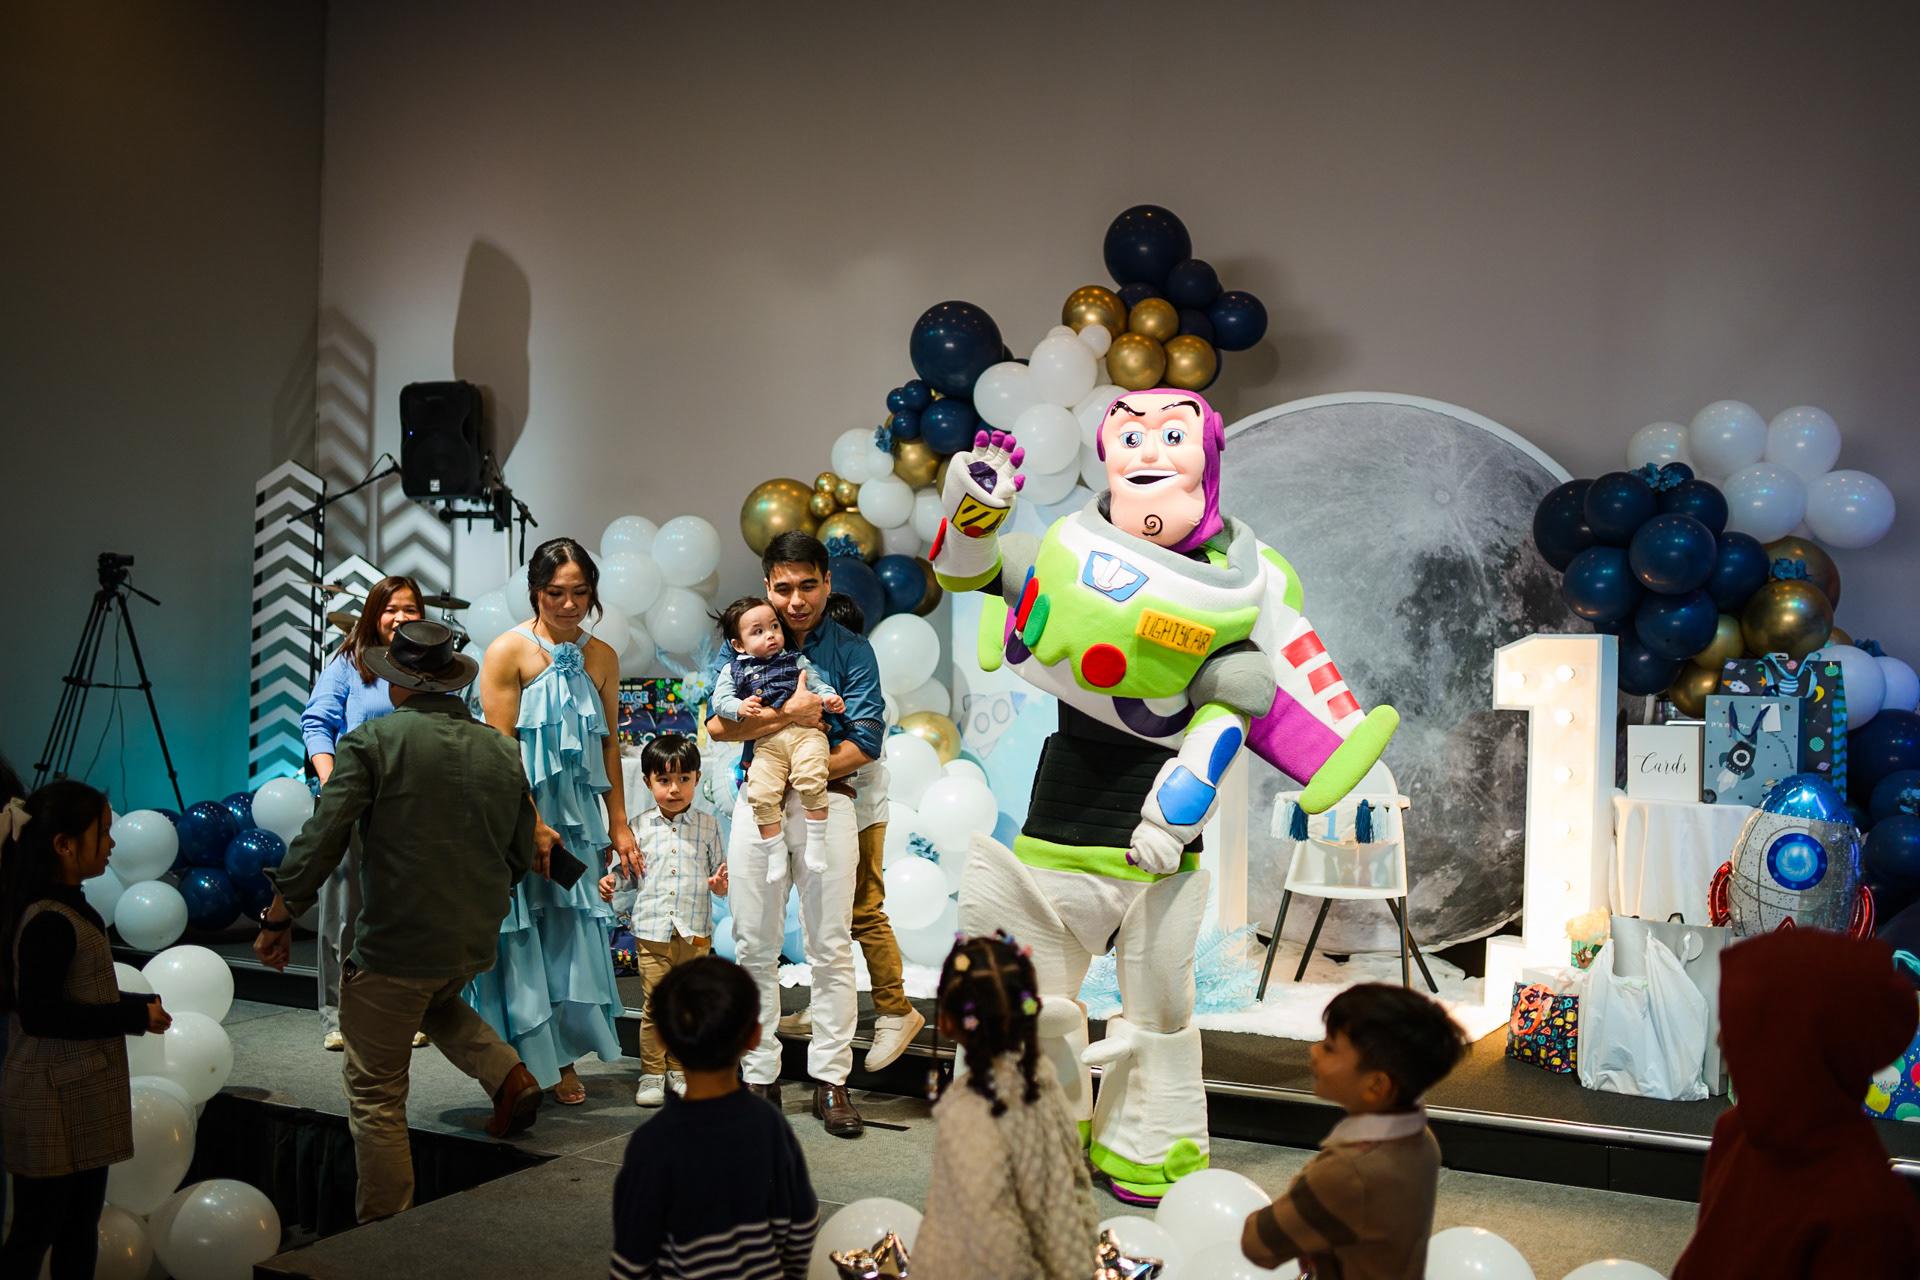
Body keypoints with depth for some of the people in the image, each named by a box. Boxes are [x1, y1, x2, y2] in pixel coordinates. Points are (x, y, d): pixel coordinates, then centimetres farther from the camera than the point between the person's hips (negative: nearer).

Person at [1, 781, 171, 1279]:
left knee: (81, 1223, 17)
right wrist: (136, 1018, -19)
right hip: (52, 1101, -10)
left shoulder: (69, 910, 8)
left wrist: (135, 1004, 4)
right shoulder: (48, 922, -21)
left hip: (84, 1094, 10)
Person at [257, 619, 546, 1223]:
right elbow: (522, 857, 12)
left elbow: (321, 840, -14)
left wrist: (278, 916, -4)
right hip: (476, 946, 6)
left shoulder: (373, 742, -10)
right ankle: (508, 1075, 16)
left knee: (376, 1095, 7)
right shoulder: (502, 751, 5)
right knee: (437, 1003, 37)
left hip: (397, 943, -6)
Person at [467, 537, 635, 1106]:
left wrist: (618, 824, 8)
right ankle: (526, 1063, 14)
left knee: (571, 928, 6)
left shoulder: (602, 656, 7)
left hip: (575, 812, 4)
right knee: (522, 930, 2)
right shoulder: (508, 652, -9)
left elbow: (608, 744, 11)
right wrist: (532, 825, -17)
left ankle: (561, 1054, 19)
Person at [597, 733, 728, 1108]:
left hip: (694, 933, 0)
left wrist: (721, 884, -14)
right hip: (651, 932, 0)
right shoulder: (638, 827, 5)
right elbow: (629, 875, 11)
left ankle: (679, 1070, 21)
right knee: (654, 1005, 2)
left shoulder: (707, 826, 4)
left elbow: (719, 869, 8)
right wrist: (611, 887, -9)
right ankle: (652, 1073, 14)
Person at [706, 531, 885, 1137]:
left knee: (831, 946, 0)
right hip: (758, 802, 2)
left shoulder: (851, 649, 5)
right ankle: (760, 1076, 15)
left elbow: (865, 742, -4)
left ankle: (830, 1080, 8)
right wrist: (789, 715, -16)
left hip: (826, 799, -1)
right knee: (755, 946, 5)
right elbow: (718, 725, -6)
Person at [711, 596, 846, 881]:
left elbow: (817, 683, 16)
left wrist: (829, 698, -5)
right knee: (761, 793, -19)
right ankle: (775, 852, -4)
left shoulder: (796, 660, 22)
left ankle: (816, 841, -13)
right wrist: (740, 708, -10)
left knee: (811, 781, -27)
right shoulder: (733, 671, 20)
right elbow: (719, 700, 10)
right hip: (766, 743, 1)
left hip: (805, 732, -1)